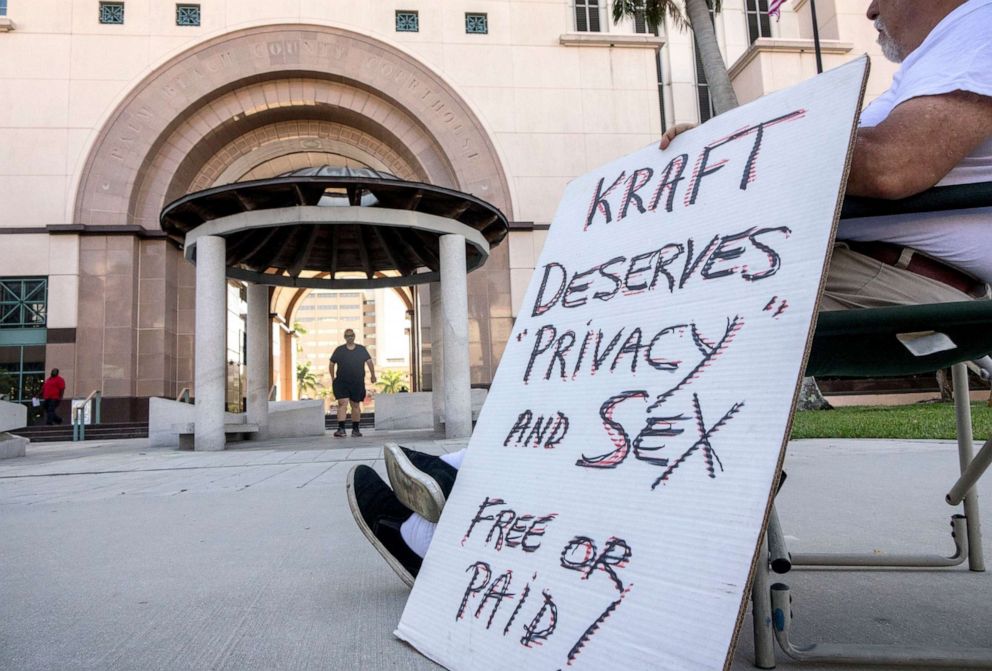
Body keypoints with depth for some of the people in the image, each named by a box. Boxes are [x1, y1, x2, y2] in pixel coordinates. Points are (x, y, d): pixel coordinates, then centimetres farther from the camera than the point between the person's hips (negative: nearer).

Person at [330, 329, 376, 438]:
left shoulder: (361, 349, 7)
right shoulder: (339, 350, 3)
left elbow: (369, 361, 11)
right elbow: (332, 364, 10)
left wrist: (373, 375, 8)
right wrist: (332, 378, 10)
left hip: (357, 383, 2)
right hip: (341, 383, -1)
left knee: (356, 406, 9)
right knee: (342, 404, -13)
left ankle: (355, 429, 20)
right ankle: (341, 429, -15)